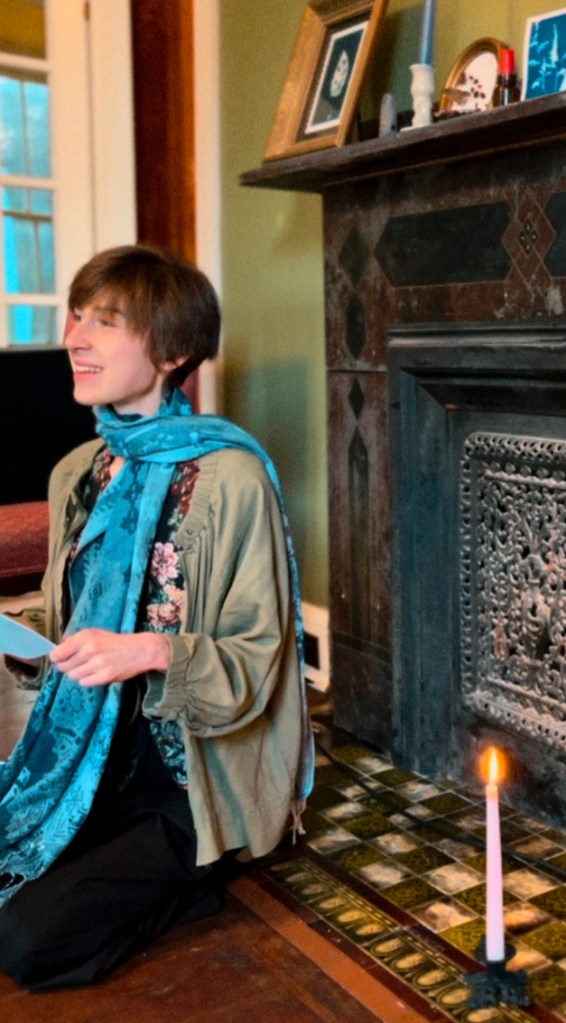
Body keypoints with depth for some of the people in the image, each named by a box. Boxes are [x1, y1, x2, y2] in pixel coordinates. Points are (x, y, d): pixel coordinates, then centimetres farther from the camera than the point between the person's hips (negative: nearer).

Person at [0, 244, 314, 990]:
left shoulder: (229, 476, -19)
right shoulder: (79, 474, 4)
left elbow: (257, 663, -17)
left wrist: (153, 653, -33)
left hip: (188, 780, -7)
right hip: (87, 757, 7)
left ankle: (189, 882, 8)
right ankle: (144, 872, 14)